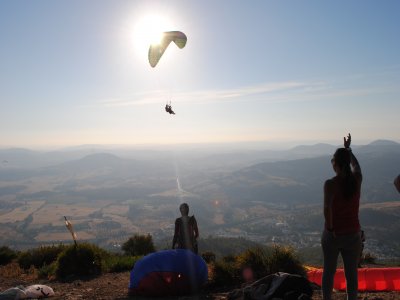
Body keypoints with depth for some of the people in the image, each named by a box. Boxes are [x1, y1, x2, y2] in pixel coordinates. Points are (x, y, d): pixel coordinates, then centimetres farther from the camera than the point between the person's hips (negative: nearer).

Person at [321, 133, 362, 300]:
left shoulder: (330, 184, -18)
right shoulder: (357, 179, -5)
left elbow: (327, 208, -31)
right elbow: (356, 164, 19)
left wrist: (330, 228, -17)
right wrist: (348, 149, 31)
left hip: (333, 235, -3)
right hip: (353, 234, 3)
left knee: (329, 272, 15)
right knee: (352, 273, 16)